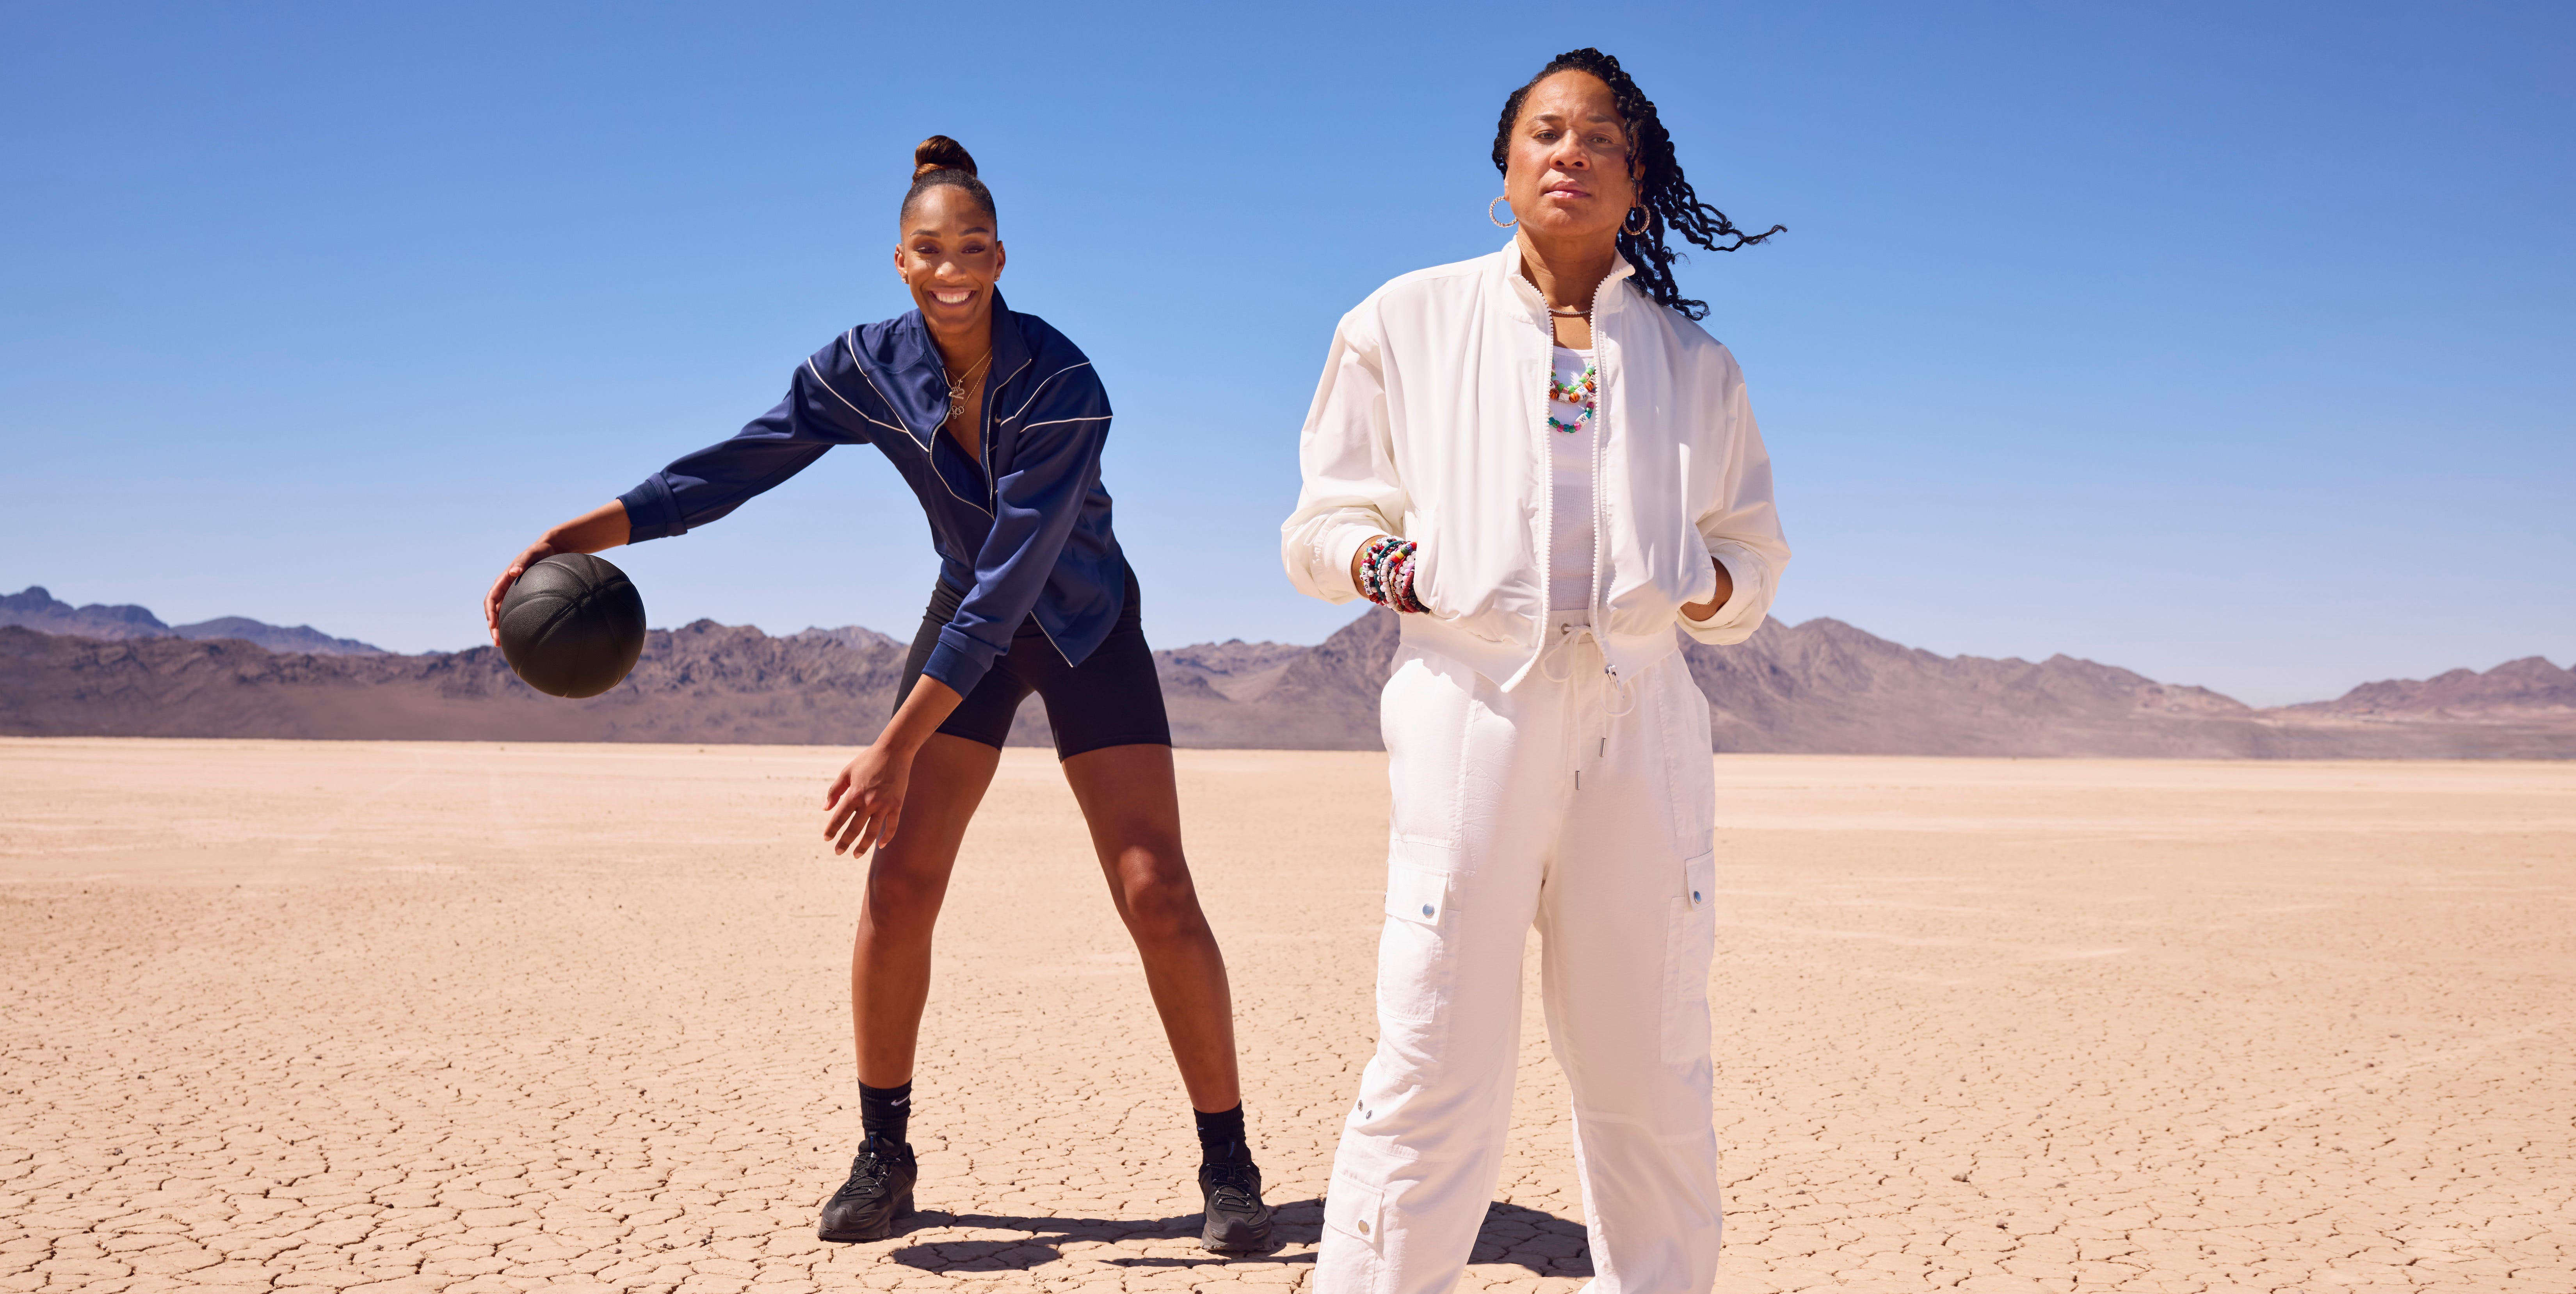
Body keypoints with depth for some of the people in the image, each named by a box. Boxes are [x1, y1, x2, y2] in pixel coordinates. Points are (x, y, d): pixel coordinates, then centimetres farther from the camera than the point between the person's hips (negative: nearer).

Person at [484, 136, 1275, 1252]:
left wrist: (896, 749, -35)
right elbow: (739, 464, -13)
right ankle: (884, 1159, 8)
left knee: (1156, 894, -12)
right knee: (898, 883, -8)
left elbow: (1011, 581, -32)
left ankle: (1228, 1168, 1)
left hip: (1084, 629, -3)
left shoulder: (1063, 385, -28)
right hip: (964, 616, 4)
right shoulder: (870, 367, -14)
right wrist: (581, 534, -26)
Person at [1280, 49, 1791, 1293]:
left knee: (1649, 1075, 4)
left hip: (1641, 719, 3)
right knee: (1435, 1065, -9)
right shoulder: (1406, 323, 15)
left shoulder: (1692, 360, 20)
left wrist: (1717, 584, -1)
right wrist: (1386, 564, -8)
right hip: (1471, 707, -2)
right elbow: (1320, 527, 14)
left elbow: (1754, 545, 22)